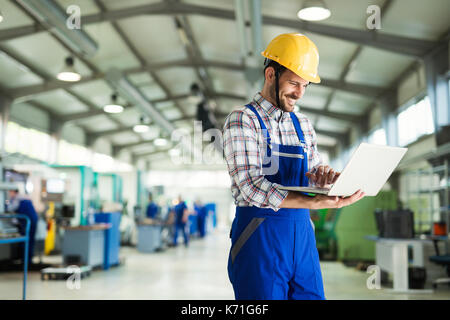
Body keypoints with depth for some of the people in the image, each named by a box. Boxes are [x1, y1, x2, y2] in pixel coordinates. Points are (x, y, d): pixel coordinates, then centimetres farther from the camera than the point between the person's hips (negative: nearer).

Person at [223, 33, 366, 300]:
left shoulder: (303, 124, 14)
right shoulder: (242, 120, -7)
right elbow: (252, 188, -17)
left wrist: (324, 176, -11)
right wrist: (316, 202, -28)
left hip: (303, 235, 6)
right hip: (260, 236, -6)